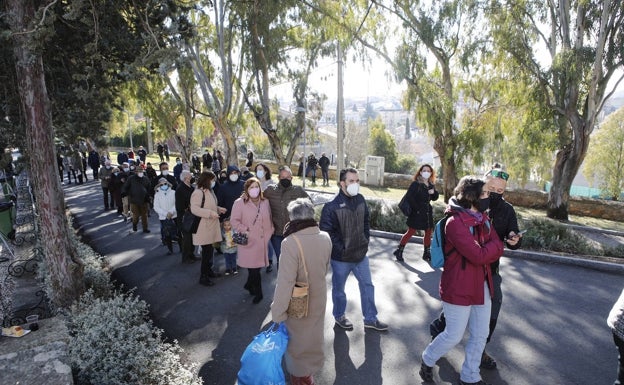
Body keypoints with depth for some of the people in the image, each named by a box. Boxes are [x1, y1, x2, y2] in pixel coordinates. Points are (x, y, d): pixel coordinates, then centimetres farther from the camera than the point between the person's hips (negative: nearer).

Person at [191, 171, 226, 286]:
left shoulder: (209, 191, 15)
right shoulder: (198, 192, -16)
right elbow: (194, 209, -24)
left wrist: (218, 209, 11)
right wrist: (210, 213, -28)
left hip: (211, 226, 9)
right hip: (203, 227, -9)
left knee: (210, 250, 17)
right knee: (206, 251, -5)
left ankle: (209, 270, 31)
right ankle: (203, 277, 6)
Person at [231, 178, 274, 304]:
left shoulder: (265, 202, 7)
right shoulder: (240, 203, -8)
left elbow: (269, 219, 18)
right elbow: (234, 221, -7)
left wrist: (270, 231, 9)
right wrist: (245, 231, -14)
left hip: (262, 240, 5)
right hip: (249, 241, -4)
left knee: (256, 265, 12)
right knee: (254, 266, -1)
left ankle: (249, 284, 37)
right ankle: (258, 292, 14)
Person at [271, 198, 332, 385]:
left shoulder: (290, 243, -30)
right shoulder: (325, 238, -12)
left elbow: (285, 282, -27)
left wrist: (278, 311, -16)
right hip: (318, 298, 5)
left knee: (297, 338, 20)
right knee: (313, 335, 25)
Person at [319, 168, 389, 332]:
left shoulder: (360, 200, -1)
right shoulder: (332, 206, -21)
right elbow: (326, 231, -19)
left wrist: (366, 241, 5)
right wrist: (341, 249, -16)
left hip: (361, 254, 6)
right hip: (341, 258, -6)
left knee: (367, 285, 17)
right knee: (339, 288, 15)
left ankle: (370, 319, 35)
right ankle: (339, 316, 39)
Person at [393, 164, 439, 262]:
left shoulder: (431, 185, 9)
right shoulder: (415, 183, -10)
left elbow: (435, 198, 16)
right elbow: (409, 197, -17)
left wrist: (434, 192, -6)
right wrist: (416, 208, -18)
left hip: (427, 212, 7)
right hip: (417, 213, -7)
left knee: (428, 232, 12)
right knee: (410, 232, -4)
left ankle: (427, 253, 25)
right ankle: (399, 251, 5)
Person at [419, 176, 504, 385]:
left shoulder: (482, 218, 5)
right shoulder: (456, 222, -22)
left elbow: (497, 249, 0)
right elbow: (479, 256, -24)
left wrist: (487, 250, -18)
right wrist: (495, 244, -7)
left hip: (482, 287, 8)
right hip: (459, 288, -8)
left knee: (480, 336, 17)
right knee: (454, 335, 6)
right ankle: (427, 361, 33)